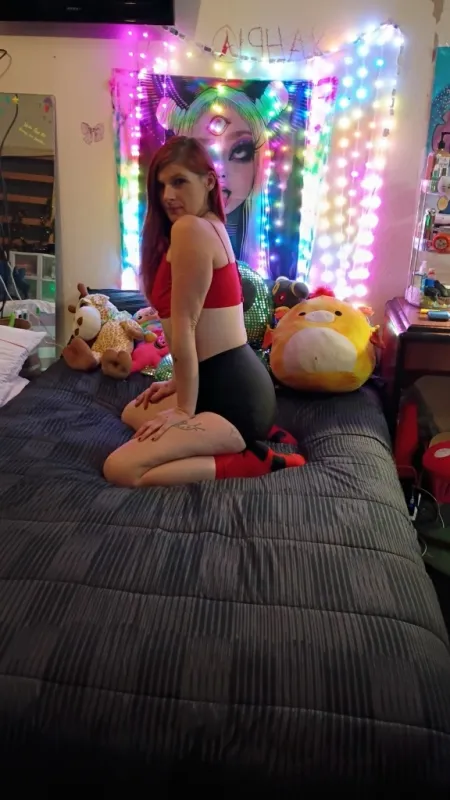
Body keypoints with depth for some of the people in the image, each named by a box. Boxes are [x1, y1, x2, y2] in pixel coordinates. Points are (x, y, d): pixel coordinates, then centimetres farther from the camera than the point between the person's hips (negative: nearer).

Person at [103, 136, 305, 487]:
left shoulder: (189, 228, -16)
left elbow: (183, 328, -17)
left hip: (235, 395, -11)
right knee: (134, 413, 31)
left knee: (120, 469, -16)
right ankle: (245, 439, 13)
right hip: (234, 383, 11)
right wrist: (179, 384, 14)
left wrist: (185, 411, -12)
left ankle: (251, 461, -7)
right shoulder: (211, 226, 14)